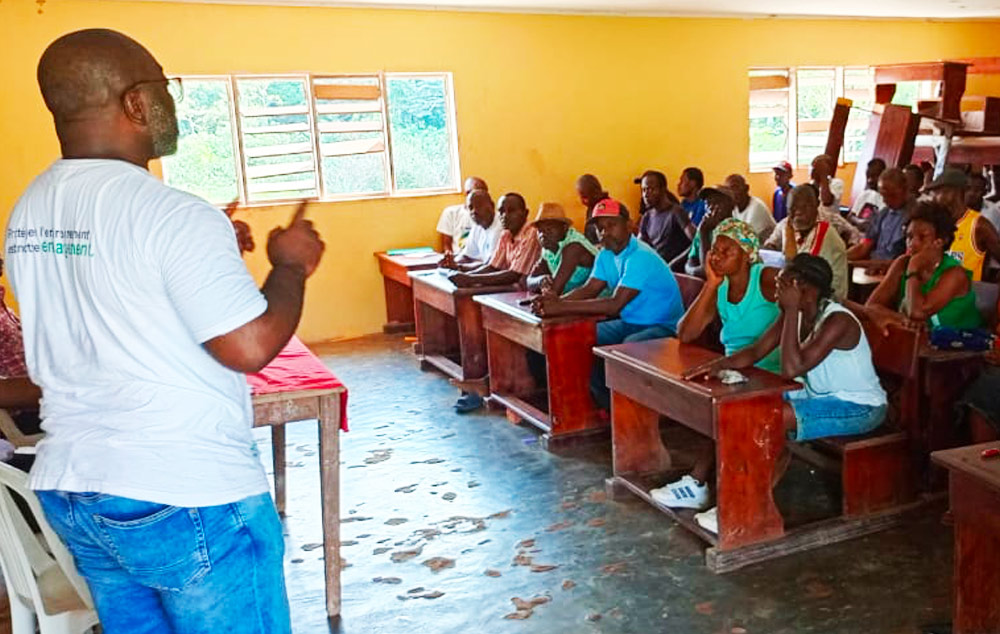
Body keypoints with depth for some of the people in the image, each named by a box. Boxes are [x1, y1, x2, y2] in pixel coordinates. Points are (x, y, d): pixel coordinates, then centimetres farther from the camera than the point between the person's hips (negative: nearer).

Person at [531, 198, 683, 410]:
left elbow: (615, 305, -30)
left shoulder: (641, 257, -23)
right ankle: (610, 407, 0)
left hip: (664, 328, -9)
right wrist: (558, 300, -19)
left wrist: (562, 308, -33)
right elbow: (589, 290, 3)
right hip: (630, 322, 9)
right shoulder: (606, 255, 8)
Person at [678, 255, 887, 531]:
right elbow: (756, 351, -2)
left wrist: (791, 311, -32)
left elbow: (791, 368, -35)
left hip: (860, 407, -8)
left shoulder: (838, 321, -27)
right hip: (822, 397, 8)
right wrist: (720, 363, -21)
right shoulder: (796, 314, -1)